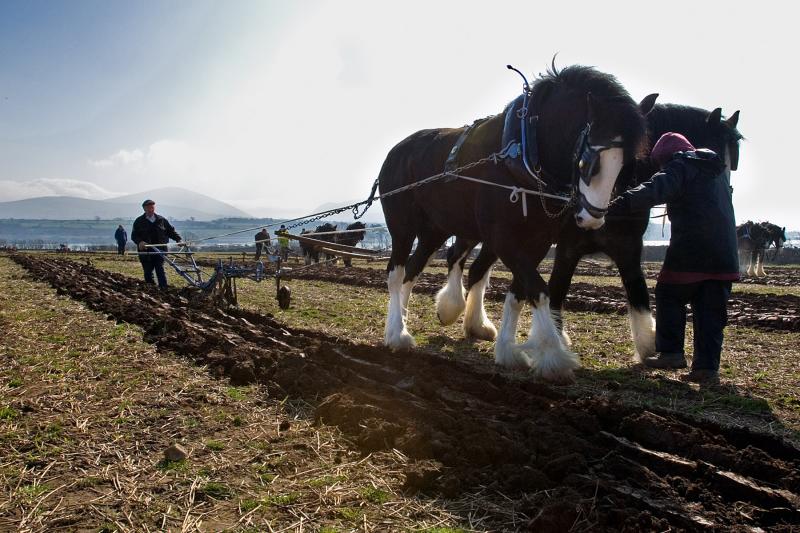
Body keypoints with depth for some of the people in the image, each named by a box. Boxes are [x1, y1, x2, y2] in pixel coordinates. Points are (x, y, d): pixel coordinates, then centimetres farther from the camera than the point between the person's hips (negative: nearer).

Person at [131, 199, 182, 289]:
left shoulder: (161, 220, 11)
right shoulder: (139, 221, 6)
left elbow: (171, 231, 17)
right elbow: (134, 235, 0)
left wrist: (178, 239, 3)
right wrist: (139, 242, -21)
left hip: (159, 250, 0)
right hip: (146, 251, 0)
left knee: (160, 270, -8)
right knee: (148, 272, 7)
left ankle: (163, 288, -11)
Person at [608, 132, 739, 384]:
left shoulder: (680, 166, -3)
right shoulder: (717, 170, 23)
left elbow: (658, 188, -22)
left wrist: (625, 202, -33)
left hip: (690, 249, -7)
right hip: (724, 253, 7)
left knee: (669, 296, 8)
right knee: (710, 310, 7)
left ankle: (670, 352, 4)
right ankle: (707, 367, 6)